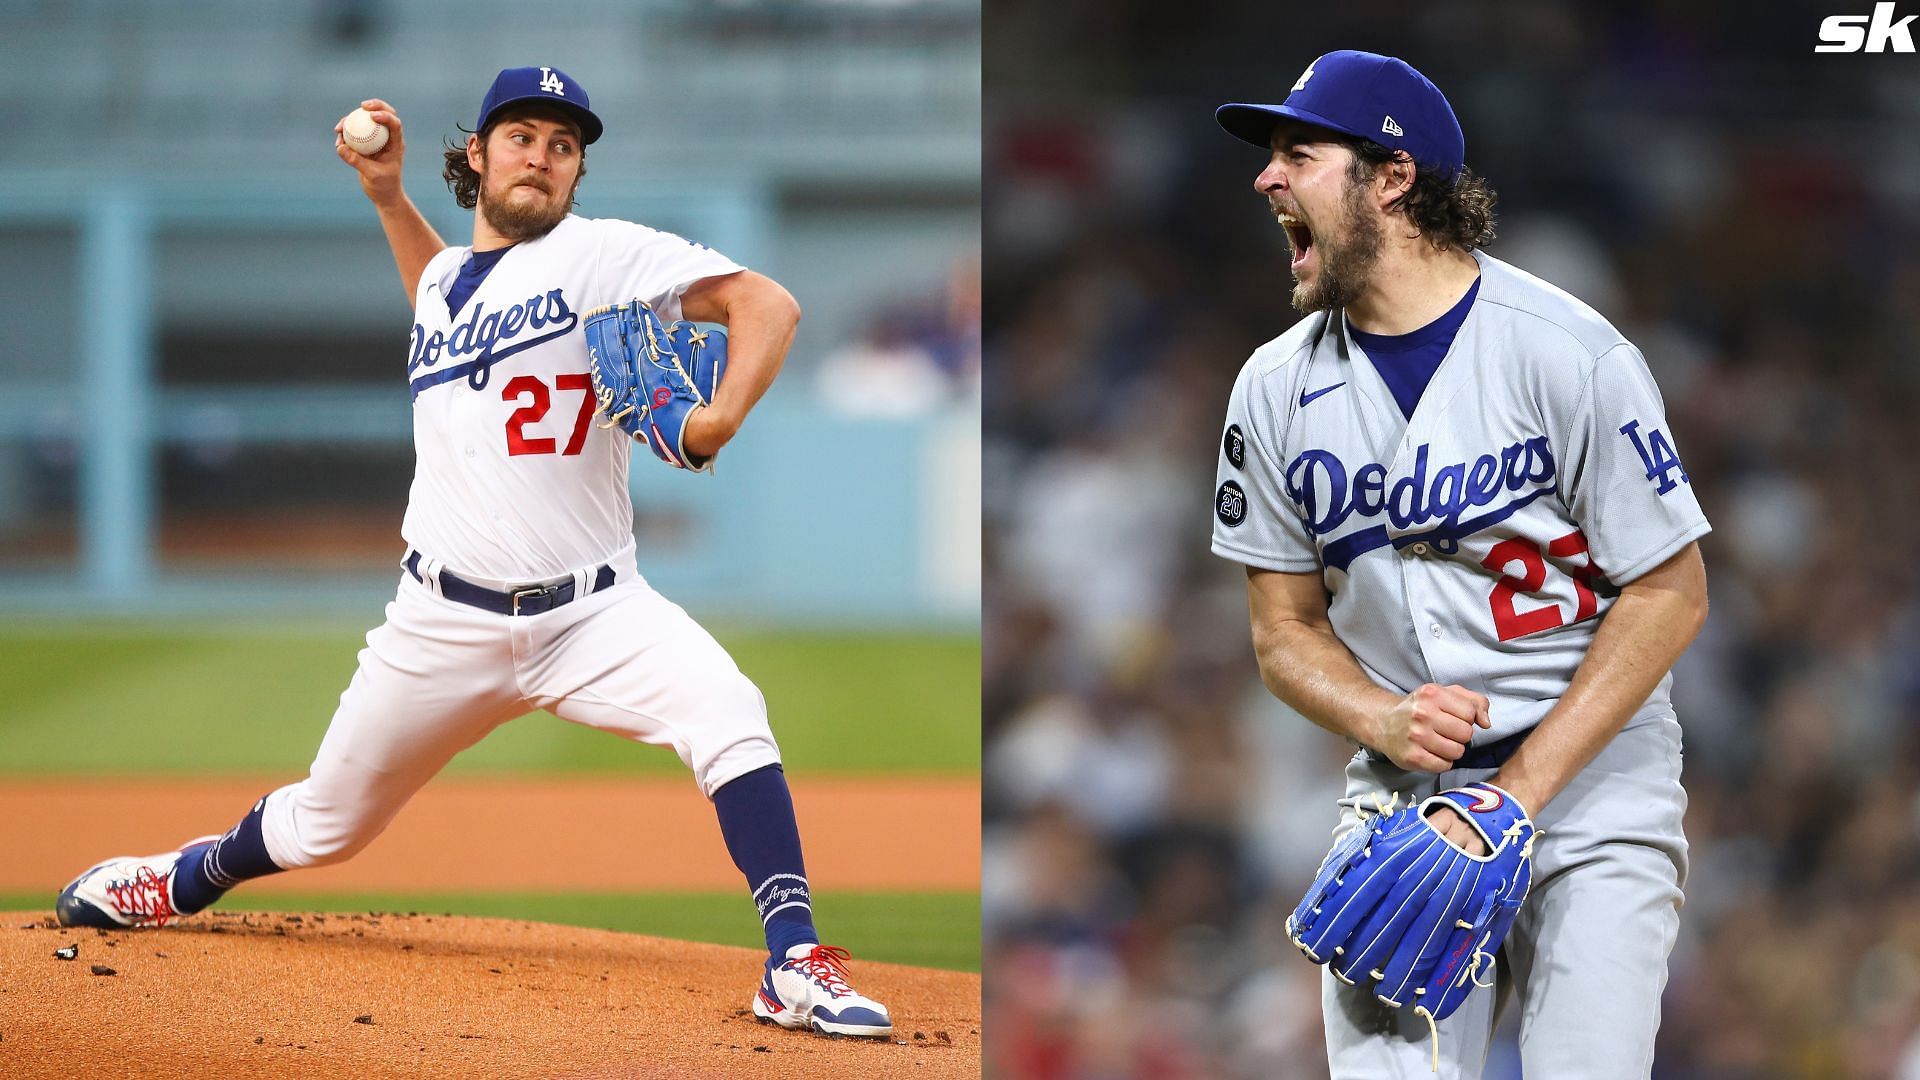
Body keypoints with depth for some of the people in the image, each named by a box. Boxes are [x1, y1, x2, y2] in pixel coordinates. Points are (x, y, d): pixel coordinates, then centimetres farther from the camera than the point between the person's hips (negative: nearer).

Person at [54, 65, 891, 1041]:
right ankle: (188, 879, 43)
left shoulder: (604, 255, -4)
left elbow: (765, 303, -14)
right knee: (325, 825, 12)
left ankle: (796, 968, -30)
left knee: (725, 712, -31)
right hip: (446, 622, 4)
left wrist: (720, 417, -30)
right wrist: (388, 195, 25)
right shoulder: (442, 278, 13)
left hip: (591, 613, -4)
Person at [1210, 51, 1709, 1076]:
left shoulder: (1568, 355, -12)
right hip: (1397, 799, 4)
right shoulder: (1276, 387, 2)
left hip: (1591, 792, -4)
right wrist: (1384, 723, -14)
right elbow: (1286, 632, 8)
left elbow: (1669, 595, -9)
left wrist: (1520, 789, -15)